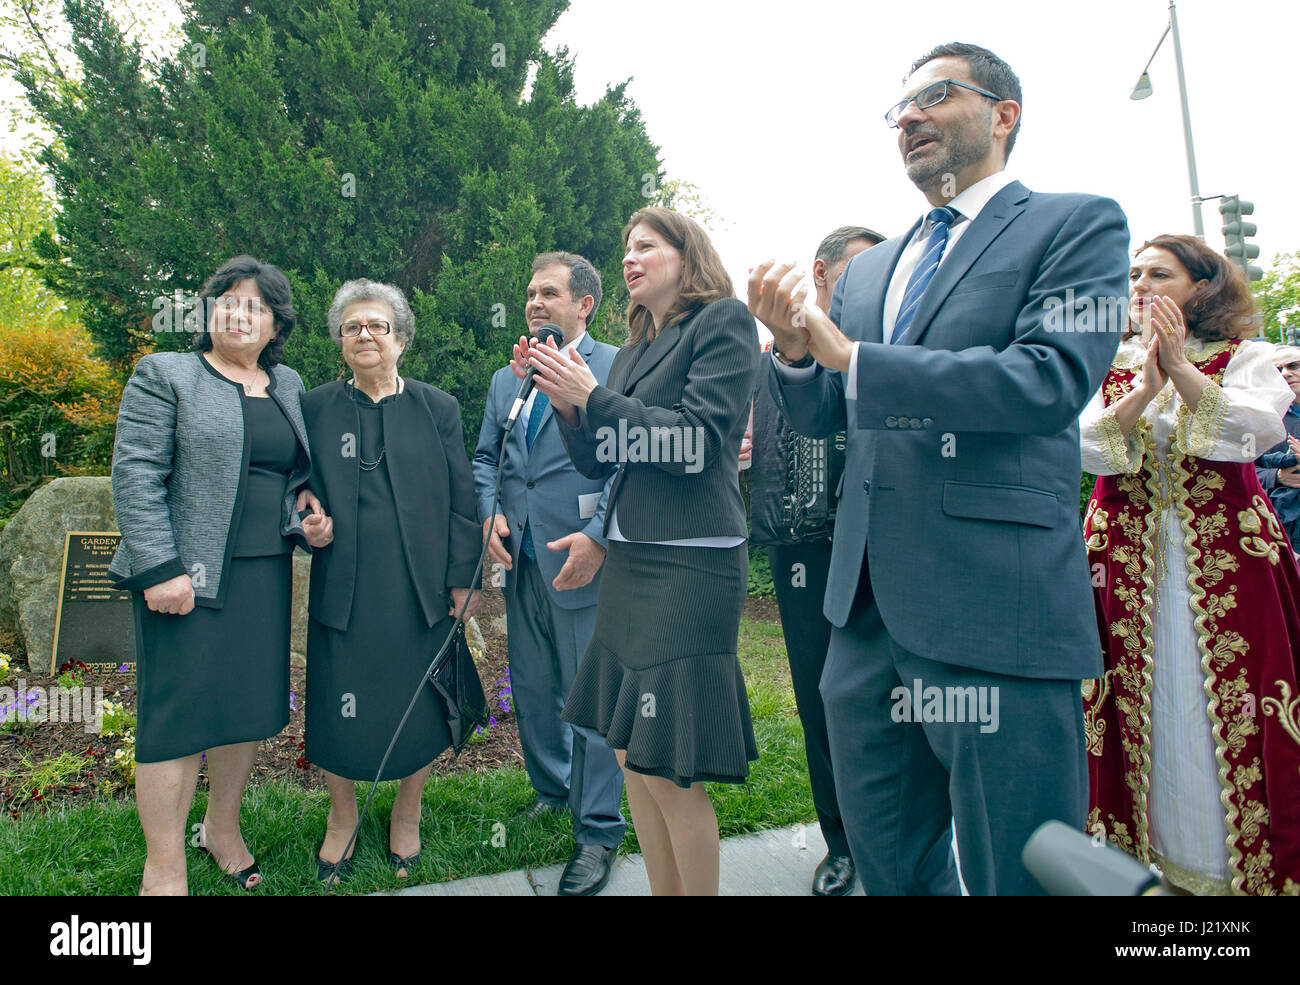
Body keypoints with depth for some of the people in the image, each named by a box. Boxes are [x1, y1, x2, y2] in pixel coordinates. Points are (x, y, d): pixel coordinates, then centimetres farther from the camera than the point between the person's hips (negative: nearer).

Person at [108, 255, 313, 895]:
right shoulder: (165, 376, 0)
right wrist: (160, 569, -16)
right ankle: (164, 870, 13)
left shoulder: (288, 385, 16)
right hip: (188, 576, -5)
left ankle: (223, 829, 32)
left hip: (266, 575, 5)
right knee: (178, 712, -1)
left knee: (248, 704, 12)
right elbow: (136, 476, -9)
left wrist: (305, 517, 3)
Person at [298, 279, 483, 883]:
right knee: (341, 709, 7)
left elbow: (461, 502, 2)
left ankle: (406, 814, 33)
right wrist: (308, 523, -8)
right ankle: (341, 815, 34)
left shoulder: (438, 409, 4)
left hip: (421, 590, 0)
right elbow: (297, 489, 14)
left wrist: (463, 580, -2)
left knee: (420, 704, 9)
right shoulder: (315, 409, 6)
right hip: (343, 590, 1)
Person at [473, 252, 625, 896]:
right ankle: (551, 789, 39)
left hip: (584, 560, -6)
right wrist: (489, 511, 0)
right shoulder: (505, 379, 17)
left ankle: (598, 831, 16)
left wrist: (600, 538, -20)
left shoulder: (617, 367, -4)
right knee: (531, 690, 17)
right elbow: (484, 457, 20)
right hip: (521, 562, 7)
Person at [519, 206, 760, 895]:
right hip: (629, 561, 8)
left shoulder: (723, 321, -1)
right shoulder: (632, 352, 20)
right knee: (631, 757, 12)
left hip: (692, 563, -8)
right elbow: (599, 462, 18)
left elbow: (698, 441, -12)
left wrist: (591, 396, -12)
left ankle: (699, 890, 17)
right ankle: (663, 890, 28)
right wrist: (564, 401, 1)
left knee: (667, 772, -4)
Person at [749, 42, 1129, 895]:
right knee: (889, 866, 20)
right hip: (869, 607, 6)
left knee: (1017, 874, 7)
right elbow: (822, 417, 17)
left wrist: (851, 357, -16)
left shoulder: (1078, 225, 1)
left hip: (998, 614, -6)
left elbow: (1054, 379, -16)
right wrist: (794, 345, -4)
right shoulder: (867, 271, 18)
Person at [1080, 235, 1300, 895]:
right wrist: (1145, 386, -18)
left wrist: (1180, 368, -19)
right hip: (1127, 561, 1)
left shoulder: (1244, 357, 6)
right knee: (1141, 708, 5)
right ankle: (1144, 849, 20)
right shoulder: (1106, 366, 10)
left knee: (1234, 707, 0)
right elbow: (1087, 449, -6)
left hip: (1227, 556, -1)